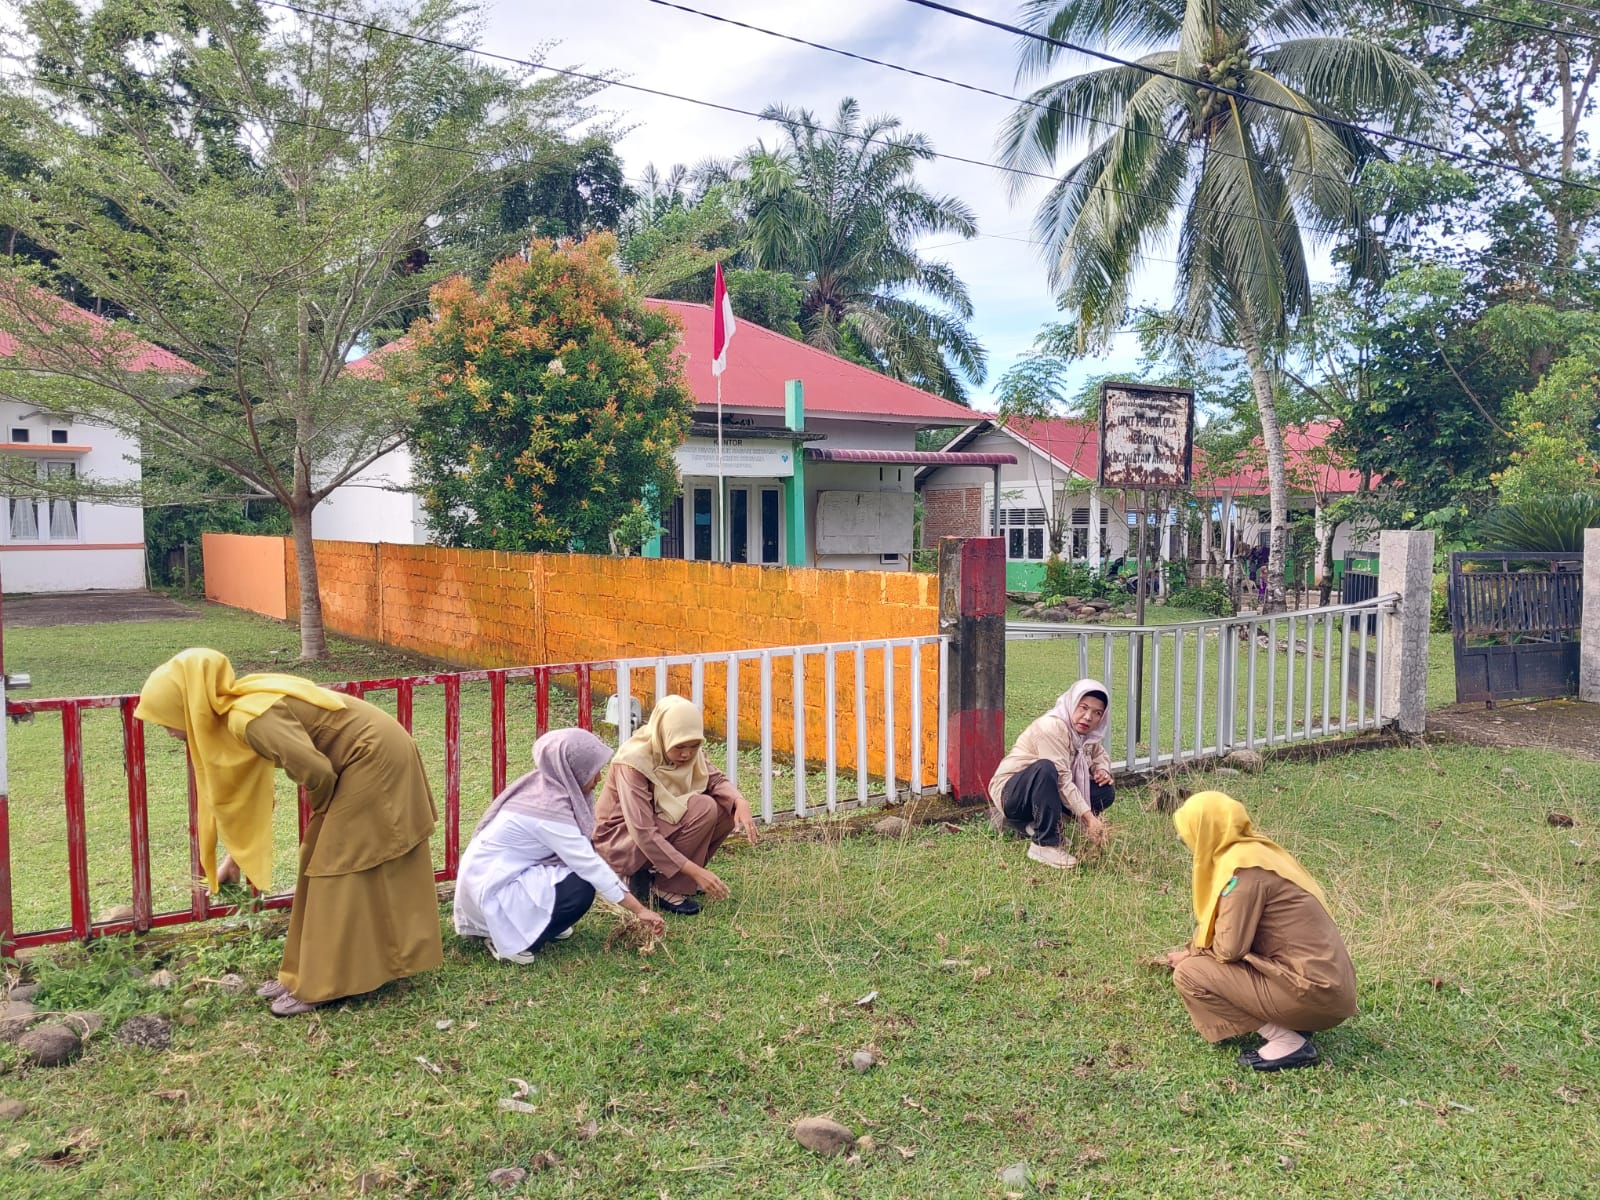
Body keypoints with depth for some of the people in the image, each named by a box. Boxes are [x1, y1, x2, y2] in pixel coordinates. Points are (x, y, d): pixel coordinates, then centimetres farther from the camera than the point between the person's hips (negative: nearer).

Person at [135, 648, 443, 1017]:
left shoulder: (251, 717, -25)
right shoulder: (236, 709, 5)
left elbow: (316, 770, -29)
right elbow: (240, 791, 18)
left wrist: (320, 806, -6)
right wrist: (234, 858, 26)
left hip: (373, 760, -9)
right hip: (371, 755, 9)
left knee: (339, 869, -2)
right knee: (323, 860, 15)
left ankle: (322, 986, 9)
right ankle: (309, 974, 25)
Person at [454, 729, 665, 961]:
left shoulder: (548, 787, -1)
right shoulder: (549, 808, -26)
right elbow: (590, 866, -24)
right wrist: (639, 910, -19)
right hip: (491, 888, -9)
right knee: (581, 889, -19)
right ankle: (510, 941, -6)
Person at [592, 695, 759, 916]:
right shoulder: (633, 763, -30)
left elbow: (715, 780, -6)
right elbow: (644, 834, -33)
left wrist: (740, 802, -29)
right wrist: (695, 871, -36)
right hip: (619, 840, -8)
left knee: (729, 808, -10)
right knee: (703, 808, -27)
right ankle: (666, 889, -14)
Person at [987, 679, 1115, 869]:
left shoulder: (1087, 733, 1)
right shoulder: (1051, 727, -25)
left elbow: (1100, 755, 20)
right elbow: (1061, 779, -30)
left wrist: (1102, 769, -5)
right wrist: (1089, 817, -33)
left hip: (1047, 790, 9)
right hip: (1010, 792, -9)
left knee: (1106, 792, -3)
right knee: (1045, 767, -38)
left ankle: (1032, 825, -2)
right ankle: (1044, 845, -30)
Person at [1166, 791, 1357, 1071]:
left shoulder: (1241, 866, -17)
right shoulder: (1255, 849, 11)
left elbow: (1229, 948, -17)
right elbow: (1233, 930, 20)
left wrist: (1190, 954, 1)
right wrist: (1194, 950, 14)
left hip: (1313, 993, -10)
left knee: (1189, 973, -9)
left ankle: (1287, 1042, -6)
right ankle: (1291, 1025, 11)